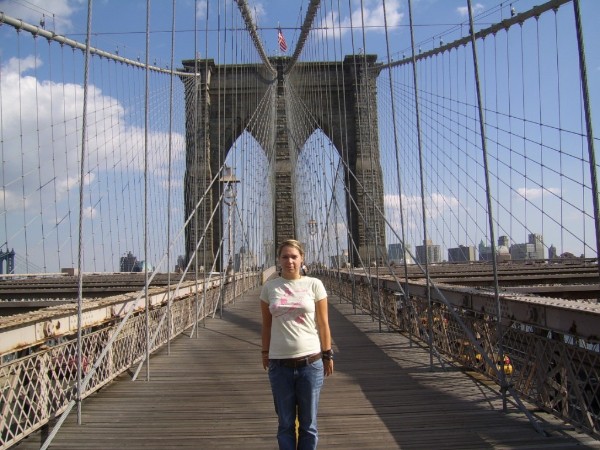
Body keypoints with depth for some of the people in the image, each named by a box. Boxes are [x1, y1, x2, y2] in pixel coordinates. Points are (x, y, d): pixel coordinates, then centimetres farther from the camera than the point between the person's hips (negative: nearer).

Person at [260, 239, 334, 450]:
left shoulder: (314, 285, -2)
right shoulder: (269, 287, 2)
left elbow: (323, 324, 2)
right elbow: (266, 324, 9)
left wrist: (328, 355, 3)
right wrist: (265, 353, 9)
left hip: (310, 362, -1)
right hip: (280, 364, 1)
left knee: (308, 423, 11)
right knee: (286, 423, 12)